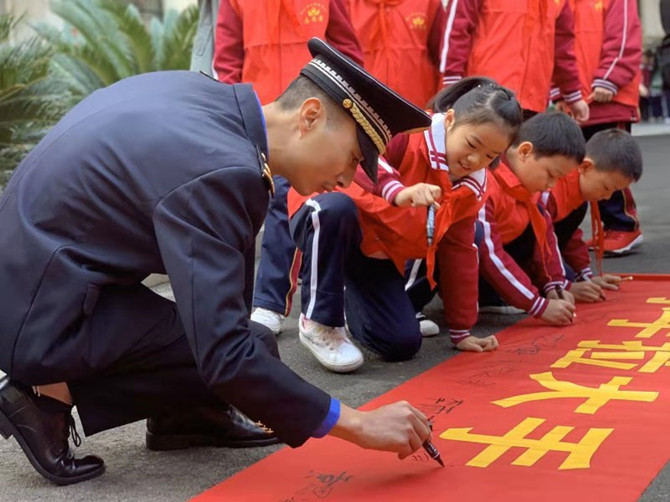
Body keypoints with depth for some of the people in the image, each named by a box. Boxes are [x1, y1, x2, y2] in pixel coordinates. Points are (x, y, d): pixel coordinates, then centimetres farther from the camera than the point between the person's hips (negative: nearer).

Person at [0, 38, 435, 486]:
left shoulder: (209, 94, -2)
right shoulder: (217, 172, -28)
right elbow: (225, 357, -29)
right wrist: (357, 424, -21)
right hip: (39, 313, -9)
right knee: (254, 350, -12)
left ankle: (184, 413, 16)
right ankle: (50, 397, -3)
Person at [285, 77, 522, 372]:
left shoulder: (470, 189, -2)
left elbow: (460, 254, 6)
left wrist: (461, 332, 7)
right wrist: (398, 193, -57)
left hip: (378, 254, 6)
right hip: (324, 215, -6)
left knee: (402, 345, -8)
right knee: (337, 208, -43)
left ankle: (351, 300, 27)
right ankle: (319, 321, -22)